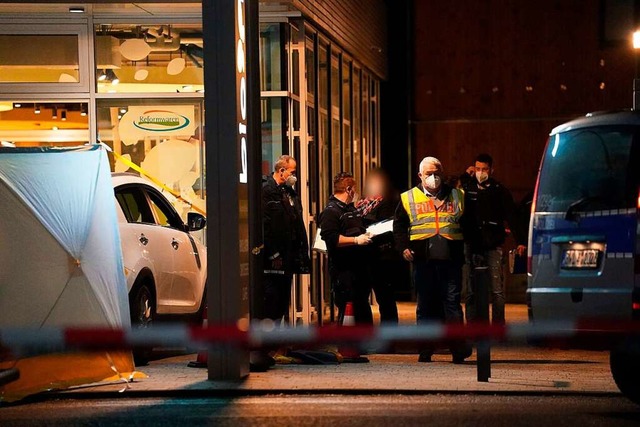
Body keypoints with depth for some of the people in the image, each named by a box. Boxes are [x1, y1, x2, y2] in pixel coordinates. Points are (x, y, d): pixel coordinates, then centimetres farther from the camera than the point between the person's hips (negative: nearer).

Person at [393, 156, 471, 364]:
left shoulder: (457, 196, 12)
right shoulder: (408, 198, 11)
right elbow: (399, 226, 15)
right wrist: (404, 247, 1)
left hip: (451, 260, -1)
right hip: (423, 260, 1)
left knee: (452, 302, -5)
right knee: (426, 305, 5)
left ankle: (458, 348, -3)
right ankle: (426, 350, 12)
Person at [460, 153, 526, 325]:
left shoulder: (499, 191, 4)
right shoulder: (467, 187, 9)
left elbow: (511, 216, 1)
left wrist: (520, 241, -9)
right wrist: (465, 176, -4)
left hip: (493, 246, -2)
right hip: (472, 245, 2)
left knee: (497, 290, -4)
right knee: (471, 291, 4)